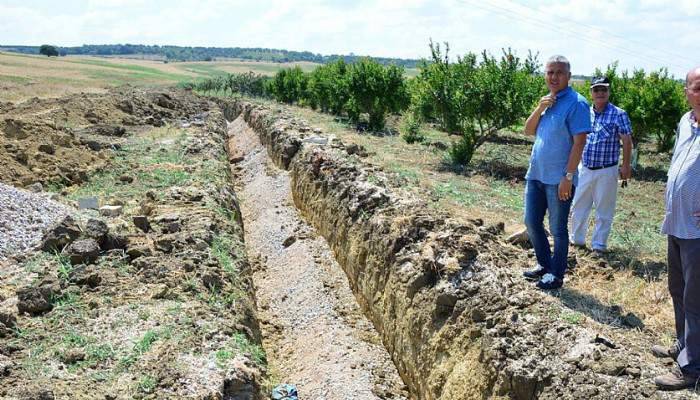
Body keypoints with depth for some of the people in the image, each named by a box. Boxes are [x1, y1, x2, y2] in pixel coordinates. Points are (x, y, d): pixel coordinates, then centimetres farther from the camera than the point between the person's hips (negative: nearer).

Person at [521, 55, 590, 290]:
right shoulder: (546, 101, 12)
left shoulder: (576, 103, -12)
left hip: (558, 179, -7)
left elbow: (579, 142, -16)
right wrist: (539, 108, -7)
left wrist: (568, 177, -20)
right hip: (536, 174, 7)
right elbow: (528, 131, 10)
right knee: (531, 222, 14)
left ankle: (556, 275, 18)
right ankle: (544, 264, 32)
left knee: (557, 229, 4)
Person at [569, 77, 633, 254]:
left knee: (604, 210, 5)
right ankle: (576, 239, 27)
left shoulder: (618, 114, -6)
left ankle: (599, 244, 17)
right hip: (584, 169, 4)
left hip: (606, 171, -4)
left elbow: (627, 141, -6)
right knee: (578, 206, 12)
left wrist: (626, 165, -10)